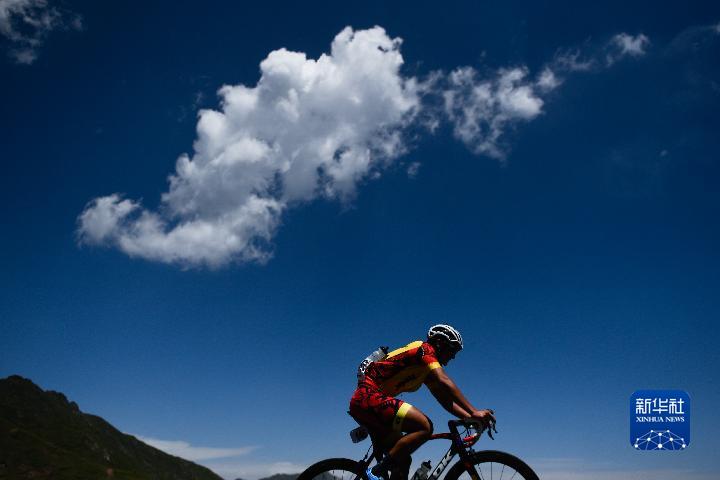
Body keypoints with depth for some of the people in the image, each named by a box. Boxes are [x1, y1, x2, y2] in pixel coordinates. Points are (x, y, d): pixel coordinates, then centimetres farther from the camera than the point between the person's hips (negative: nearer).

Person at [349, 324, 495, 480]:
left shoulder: (426, 368, 23)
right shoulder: (425, 349, -6)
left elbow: (444, 399, 17)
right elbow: (445, 382, -19)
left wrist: (470, 417, 4)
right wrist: (474, 411, -23)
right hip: (370, 396, -10)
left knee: (403, 460, 10)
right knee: (424, 426, -22)